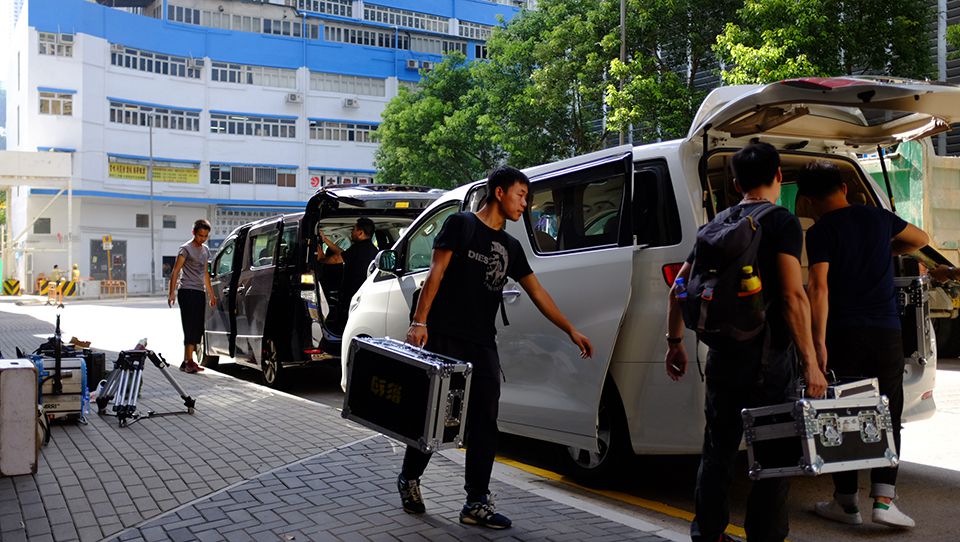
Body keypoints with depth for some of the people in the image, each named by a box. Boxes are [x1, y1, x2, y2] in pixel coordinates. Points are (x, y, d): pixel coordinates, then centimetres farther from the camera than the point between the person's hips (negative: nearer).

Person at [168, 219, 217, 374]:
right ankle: (188, 361, -15)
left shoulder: (205, 250, 19)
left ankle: (187, 361, 8)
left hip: (200, 292, 7)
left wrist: (211, 294, 26)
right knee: (190, 327, -13)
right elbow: (175, 272, -9)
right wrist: (172, 293, -18)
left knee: (198, 328, 4)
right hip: (187, 291, -7)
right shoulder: (186, 249, -4)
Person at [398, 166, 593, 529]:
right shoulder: (461, 224, 0)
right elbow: (436, 273, -7)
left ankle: (477, 503, 7)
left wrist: (571, 330, 16)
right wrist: (419, 321, -16)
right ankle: (409, 478, 25)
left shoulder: (511, 247, 18)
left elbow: (537, 292, 19)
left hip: (483, 345, 6)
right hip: (445, 337, -6)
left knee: (484, 423, 1)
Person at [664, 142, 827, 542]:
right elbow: (793, 296, -18)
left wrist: (674, 341, 23)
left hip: (722, 358, 6)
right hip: (768, 360, -6)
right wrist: (810, 362, -17)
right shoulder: (782, 222, -7)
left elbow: (678, 290, 13)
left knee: (718, 451, 16)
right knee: (774, 456, 5)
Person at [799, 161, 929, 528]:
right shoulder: (879, 217, 8)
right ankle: (884, 500, 2)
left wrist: (819, 342, -15)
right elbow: (921, 240, 27)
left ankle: (846, 502, 13)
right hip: (887, 333, 3)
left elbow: (818, 287, -15)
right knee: (887, 417, 9)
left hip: (844, 334, -3)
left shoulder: (820, 232, -6)